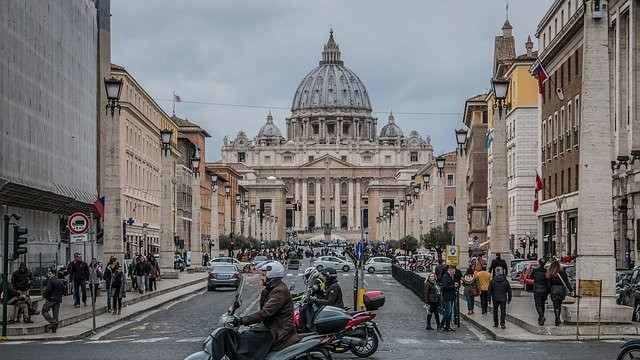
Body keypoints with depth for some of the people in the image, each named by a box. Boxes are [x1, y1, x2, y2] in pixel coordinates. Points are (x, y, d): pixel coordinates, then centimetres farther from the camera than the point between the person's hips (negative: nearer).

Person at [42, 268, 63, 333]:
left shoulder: (51, 281, -12)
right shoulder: (60, 282, 13)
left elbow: (48, 290, -19)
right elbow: (61, 291, 17)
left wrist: (44, 295, -3)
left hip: (51, 299, -8)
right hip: (58, 299, 8)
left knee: (44, 311, 0)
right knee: (55, 313, 8)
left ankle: (53, 322, -15)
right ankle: (54, 328, 7)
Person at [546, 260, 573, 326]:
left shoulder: (550, 274, -7)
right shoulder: (562, 273, -3)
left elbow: (549, 284, -5)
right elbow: (567, 282, -1)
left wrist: (549, 291, 4)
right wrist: (571, 290, 2)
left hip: (554, 291, -2)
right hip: (562, 290, 2)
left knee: (556, 306, 0)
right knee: (559, 305, 18)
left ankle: (558, 319, -17)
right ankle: (557, 319, 26)